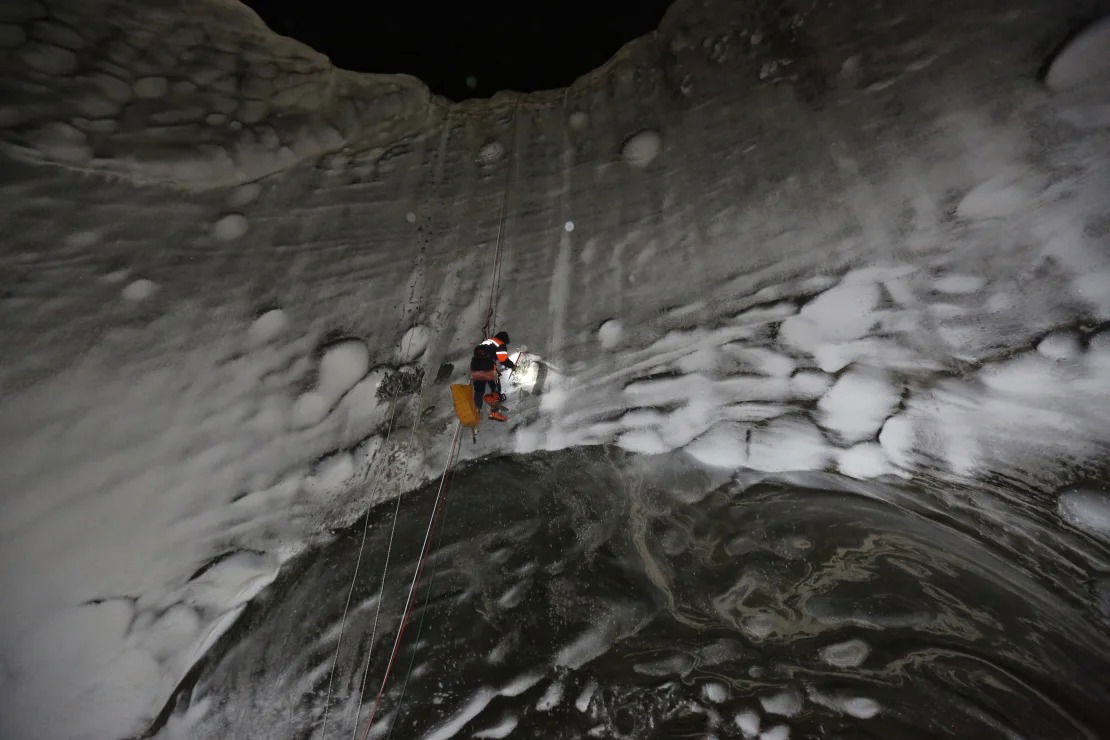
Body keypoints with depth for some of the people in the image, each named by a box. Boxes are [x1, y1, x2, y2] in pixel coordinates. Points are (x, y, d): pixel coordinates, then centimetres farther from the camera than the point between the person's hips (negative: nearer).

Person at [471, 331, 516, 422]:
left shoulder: (485, 341, 28)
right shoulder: (501, 345, 8)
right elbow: (504, 360, -3)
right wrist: (512, 366, 15)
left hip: (475, 369, 6)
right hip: (489, 370, -6)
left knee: (478, 391, 19)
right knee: (496, 390, 9)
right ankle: (494, 412, 6)